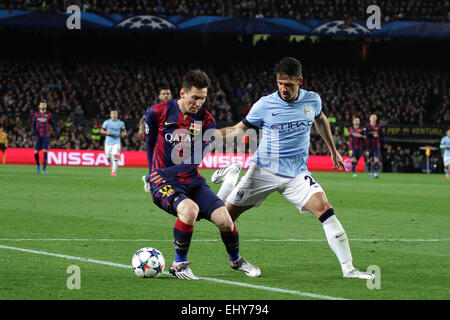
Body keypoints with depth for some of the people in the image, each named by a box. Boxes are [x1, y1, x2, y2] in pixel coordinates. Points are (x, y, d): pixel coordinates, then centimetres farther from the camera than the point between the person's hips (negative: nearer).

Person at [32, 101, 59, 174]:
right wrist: (33, 130, -15)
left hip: (46, 136, -1)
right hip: (38, 136, 1)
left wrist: (57, 133, 5)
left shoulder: (49, 114, 5)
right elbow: (33, 124, 5)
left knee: (45, 152, -12)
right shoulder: (36, 114, 8)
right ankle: (38, 164, 28)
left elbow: (53, 124, 9)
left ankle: (44, 168, -9)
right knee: (36, 152, 0)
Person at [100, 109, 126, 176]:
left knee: (115, 156, -17)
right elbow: (101, 131, 5)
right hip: (108, 142, 1)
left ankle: (113, 171, -12)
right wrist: (107, 132, -14)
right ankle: (112, 163, 39)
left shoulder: (121, 123, 4)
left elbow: (124, 132, 15)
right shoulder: (107, 122, 0)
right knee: (108, 157, 3)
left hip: (116, 142, -1)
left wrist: (122, 134, -8)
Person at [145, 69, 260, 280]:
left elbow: (196, 160, -9)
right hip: (163, 183, -3)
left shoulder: (206, 121, -2)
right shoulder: (158, 112, -6)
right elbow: (150, 144, 11)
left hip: (192, 181, 3)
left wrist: (166, 173, -22)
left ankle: (235, 260, 22)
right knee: (190, 209, -34)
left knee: (224, 220, -11)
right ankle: (179, 264, -14)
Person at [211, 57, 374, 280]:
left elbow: (320, 120, 21)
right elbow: (239, 128, 0)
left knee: (324, 209, -20)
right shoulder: (265, 105, -10)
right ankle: (230, 177, 34)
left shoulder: (312, 100, -2)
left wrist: (333, 151, 27)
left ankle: (348, 268, -17)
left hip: (297, 175, 1)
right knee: (226, 215, 0)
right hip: (264, 170, -1)